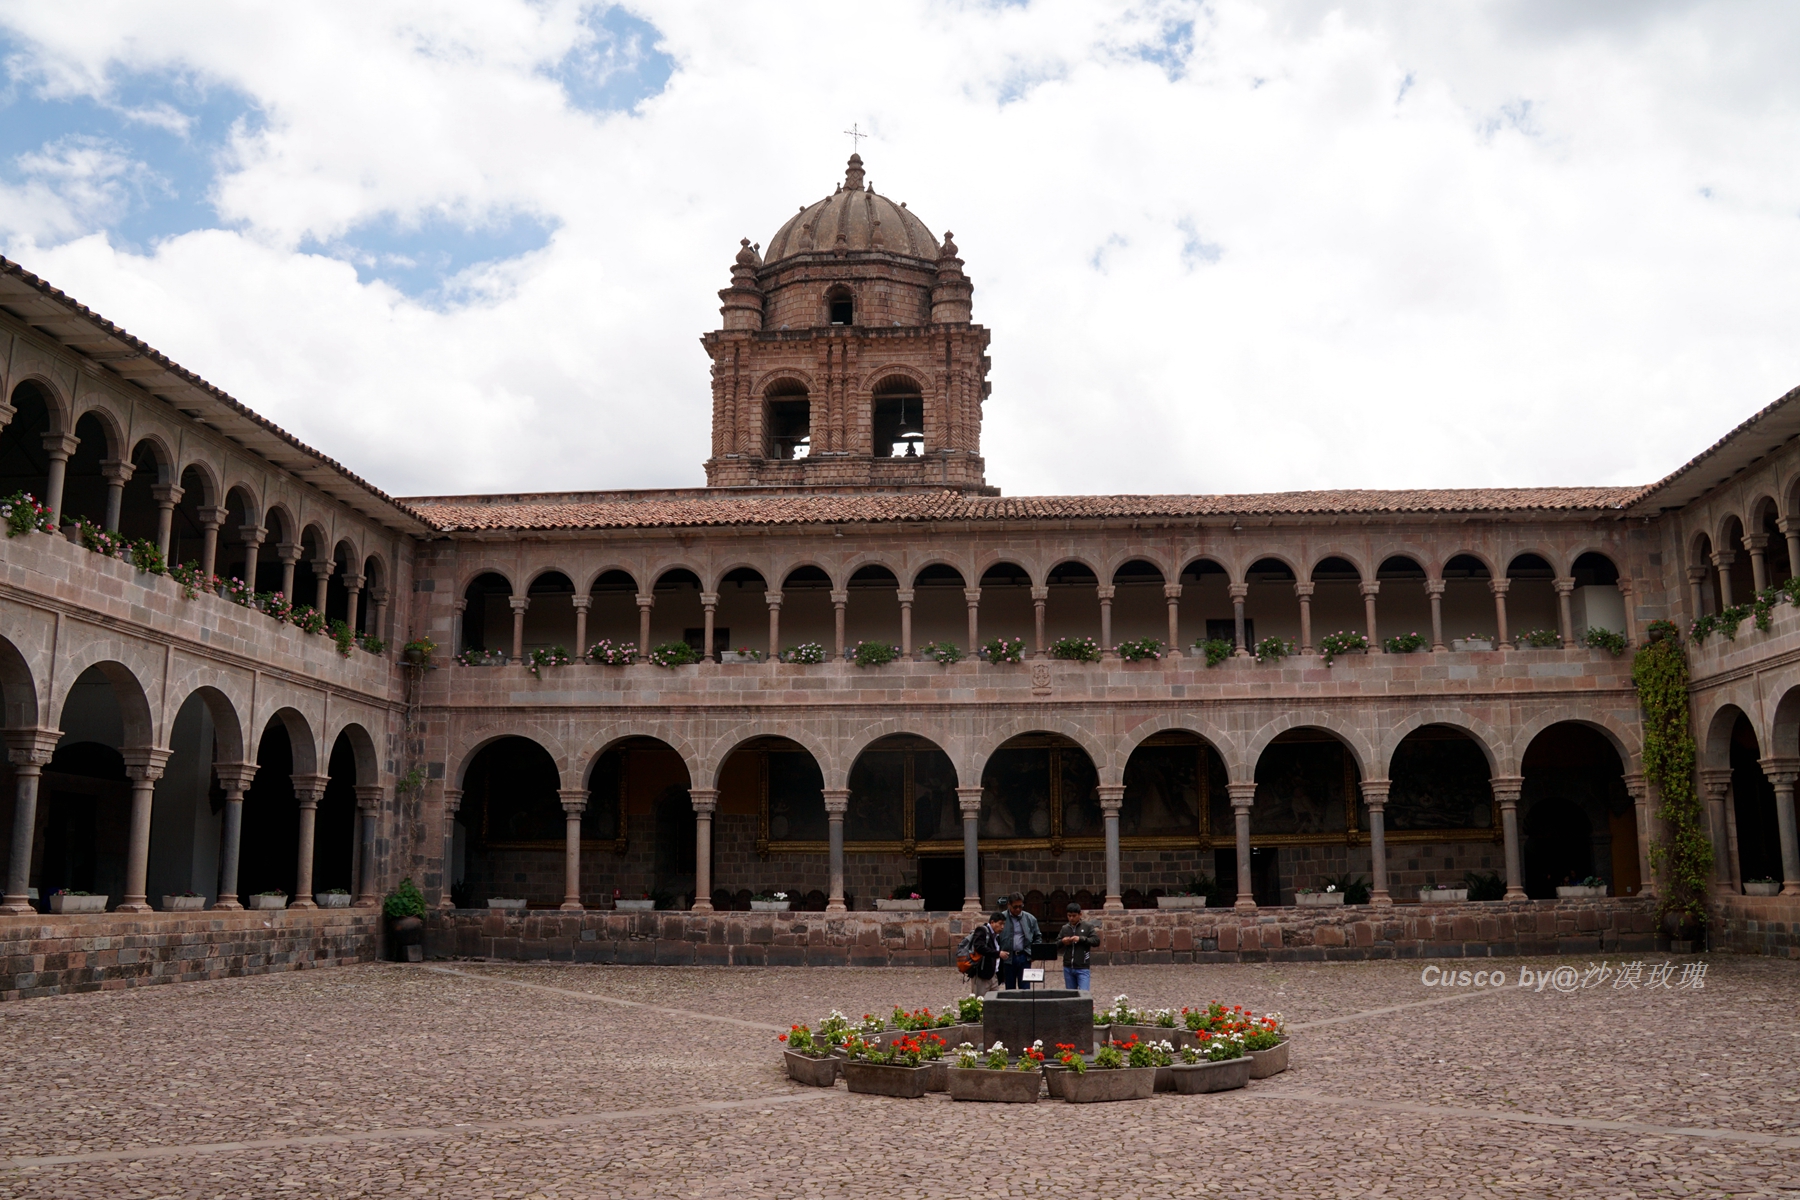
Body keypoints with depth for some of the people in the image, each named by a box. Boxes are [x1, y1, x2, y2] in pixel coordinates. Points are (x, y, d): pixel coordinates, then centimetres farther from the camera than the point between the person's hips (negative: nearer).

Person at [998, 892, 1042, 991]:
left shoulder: (1030, 919, 7)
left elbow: (1038, 937, 16)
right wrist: (999, 952, -11)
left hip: (1024, 957, 1)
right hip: (1007, 957, -1)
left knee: (1025, 988, -2)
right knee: (1010, 989, 7)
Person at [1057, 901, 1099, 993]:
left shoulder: (1088, 927, 0)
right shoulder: (1065, 928, 10)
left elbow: (1096, 941, -7)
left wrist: (1081, 939, -17)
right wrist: (1062, 941, -8)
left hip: (1083, 968, -4)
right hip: (1068, 968, 4)